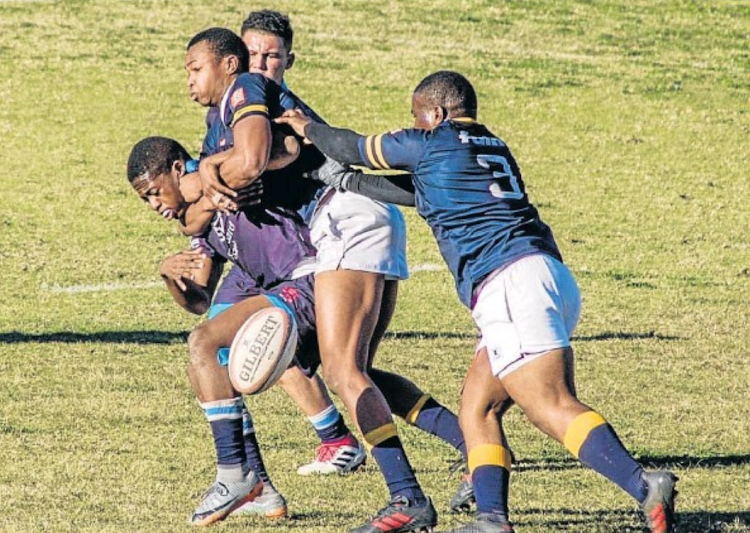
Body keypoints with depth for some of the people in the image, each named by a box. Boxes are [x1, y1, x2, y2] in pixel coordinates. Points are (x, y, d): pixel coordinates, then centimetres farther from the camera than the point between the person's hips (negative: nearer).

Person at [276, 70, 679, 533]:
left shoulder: (431, 144, 7)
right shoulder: (493, 147, 29)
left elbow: (355, 148, 21)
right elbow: (431, 193, 43)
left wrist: (308, 128, 41)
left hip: (511, 284, -9)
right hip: (554, 277, 9)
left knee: (554, 408, -20)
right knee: (478, 406, 14)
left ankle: (646, 487, -36)